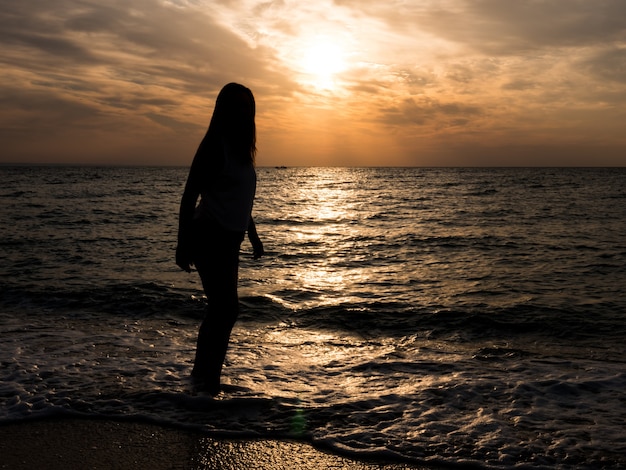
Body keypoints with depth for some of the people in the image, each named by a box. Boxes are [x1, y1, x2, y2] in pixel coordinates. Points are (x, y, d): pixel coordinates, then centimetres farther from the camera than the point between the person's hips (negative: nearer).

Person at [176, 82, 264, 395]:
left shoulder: (240, 147, 14)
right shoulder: (215, 146, -13)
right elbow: (189, 196, -14)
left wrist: (253, 235, 26)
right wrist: (183, 244, -17)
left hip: (227, 241, 9)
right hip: (210, 238, -9)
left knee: (220, 309, 13)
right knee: (226, 309, -10)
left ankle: (203, 375, 25)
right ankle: (207, 378, 0)